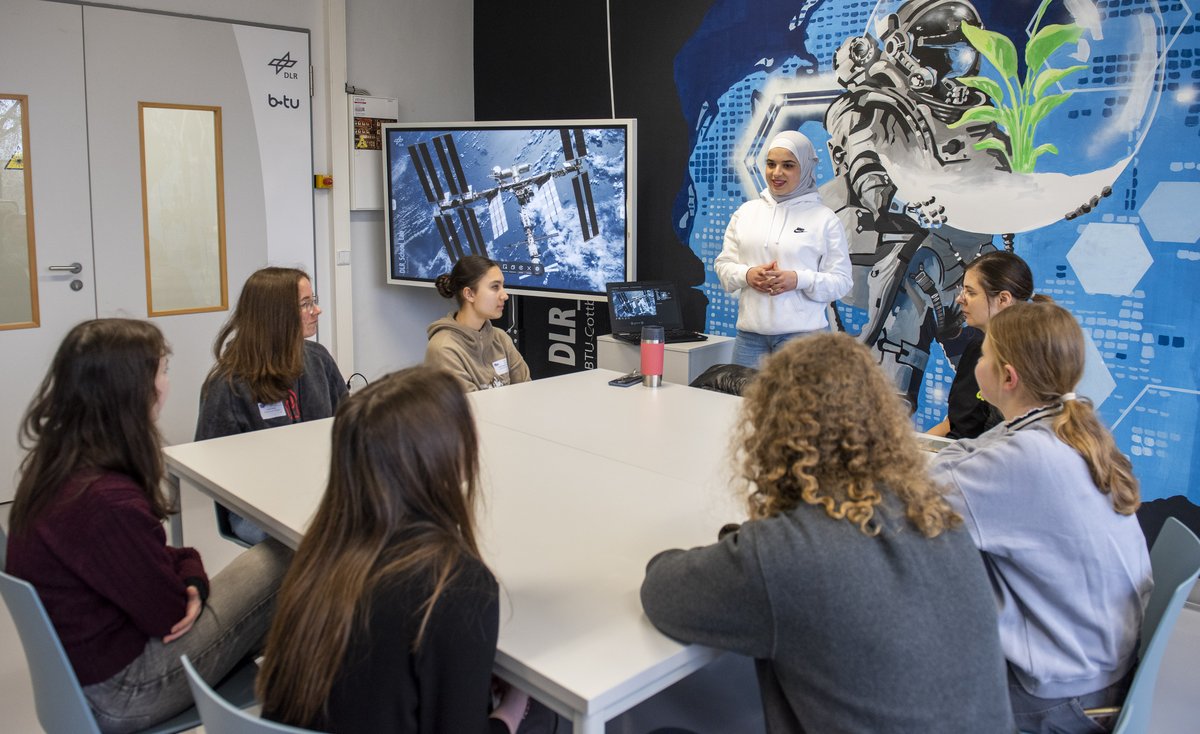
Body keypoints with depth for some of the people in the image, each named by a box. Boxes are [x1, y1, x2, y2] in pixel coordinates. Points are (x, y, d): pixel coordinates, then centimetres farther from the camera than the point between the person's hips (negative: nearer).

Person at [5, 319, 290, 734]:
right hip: (116, 696, -8)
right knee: (278, 566, -3)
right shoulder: (107, 501, -32)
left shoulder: (50, 465, -2)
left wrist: (187, 578, -10)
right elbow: (169, 614, -20)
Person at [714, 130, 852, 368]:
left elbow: (841, 281, -1)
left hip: (803, 333, -3)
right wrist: (747, 275, -9)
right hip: (749, 333, 3)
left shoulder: (825, 219, 1)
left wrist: (798, 279, -17)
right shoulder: (746, 211, 11)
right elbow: (723, 264, 12)